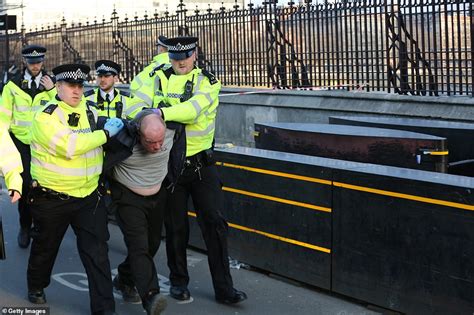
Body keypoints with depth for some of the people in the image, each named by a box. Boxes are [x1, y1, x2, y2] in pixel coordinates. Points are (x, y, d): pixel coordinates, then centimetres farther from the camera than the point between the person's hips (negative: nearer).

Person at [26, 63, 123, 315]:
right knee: (46, 247, 17)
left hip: (88, 196, 4)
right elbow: (70, 146, -29)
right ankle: (36, 287, 45)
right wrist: (106, 133, -23)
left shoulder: (90, 111, 3)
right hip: (52, 198, -4)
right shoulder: (46, 116, -15)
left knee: (97, 252, -2)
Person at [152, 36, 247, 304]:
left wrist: (163, 112, -35)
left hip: (201, 163, 0)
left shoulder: (208, 81, -2)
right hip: (171, 164, 1)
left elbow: (194, 108, -21)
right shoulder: (161, 79, 6)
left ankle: (224, 288, 4)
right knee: (176, 226, 9)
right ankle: (178, 282, 26)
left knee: (214, 223, -3)